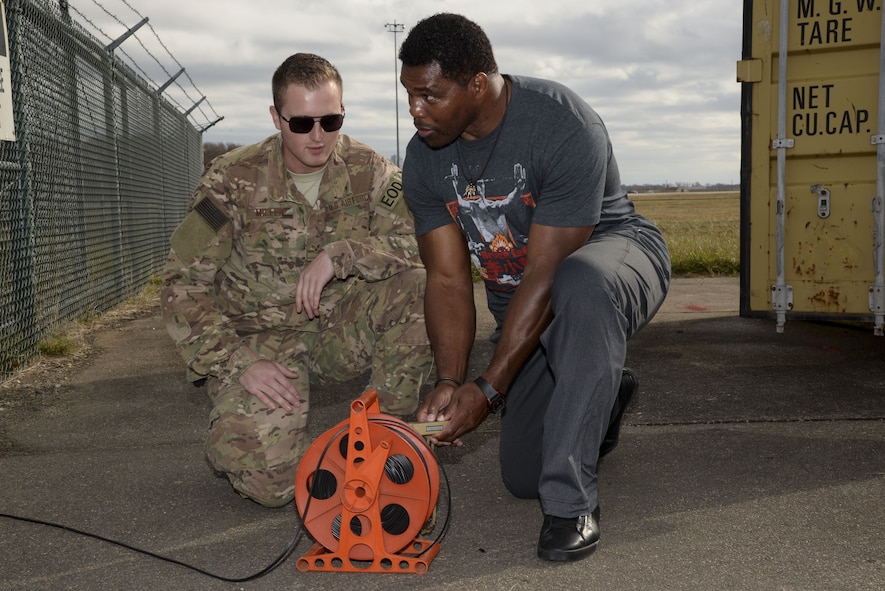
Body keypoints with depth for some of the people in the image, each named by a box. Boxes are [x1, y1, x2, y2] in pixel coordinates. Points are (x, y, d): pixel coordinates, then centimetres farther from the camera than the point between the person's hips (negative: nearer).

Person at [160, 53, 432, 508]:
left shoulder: (367, 169, -4)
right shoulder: (234, 180, -10)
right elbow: (182, 288, -10)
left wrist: (340, 254, -29)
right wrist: (239, 363, -22)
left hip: (341, 330, 3)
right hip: (261, 338, -2)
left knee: (419, 289, -27)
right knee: (268, 480, -25)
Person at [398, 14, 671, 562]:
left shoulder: (565, 126, -31)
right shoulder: (424, 160, -11)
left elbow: (547, 276, -31)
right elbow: (448, 280, -11)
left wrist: (489, 390, -32)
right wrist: (450, 383, -26)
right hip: (519, 298, 6)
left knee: (581, 286, -45)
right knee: (523, 476, 5)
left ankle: (573, 501, -30)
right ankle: (604, 396, 36)